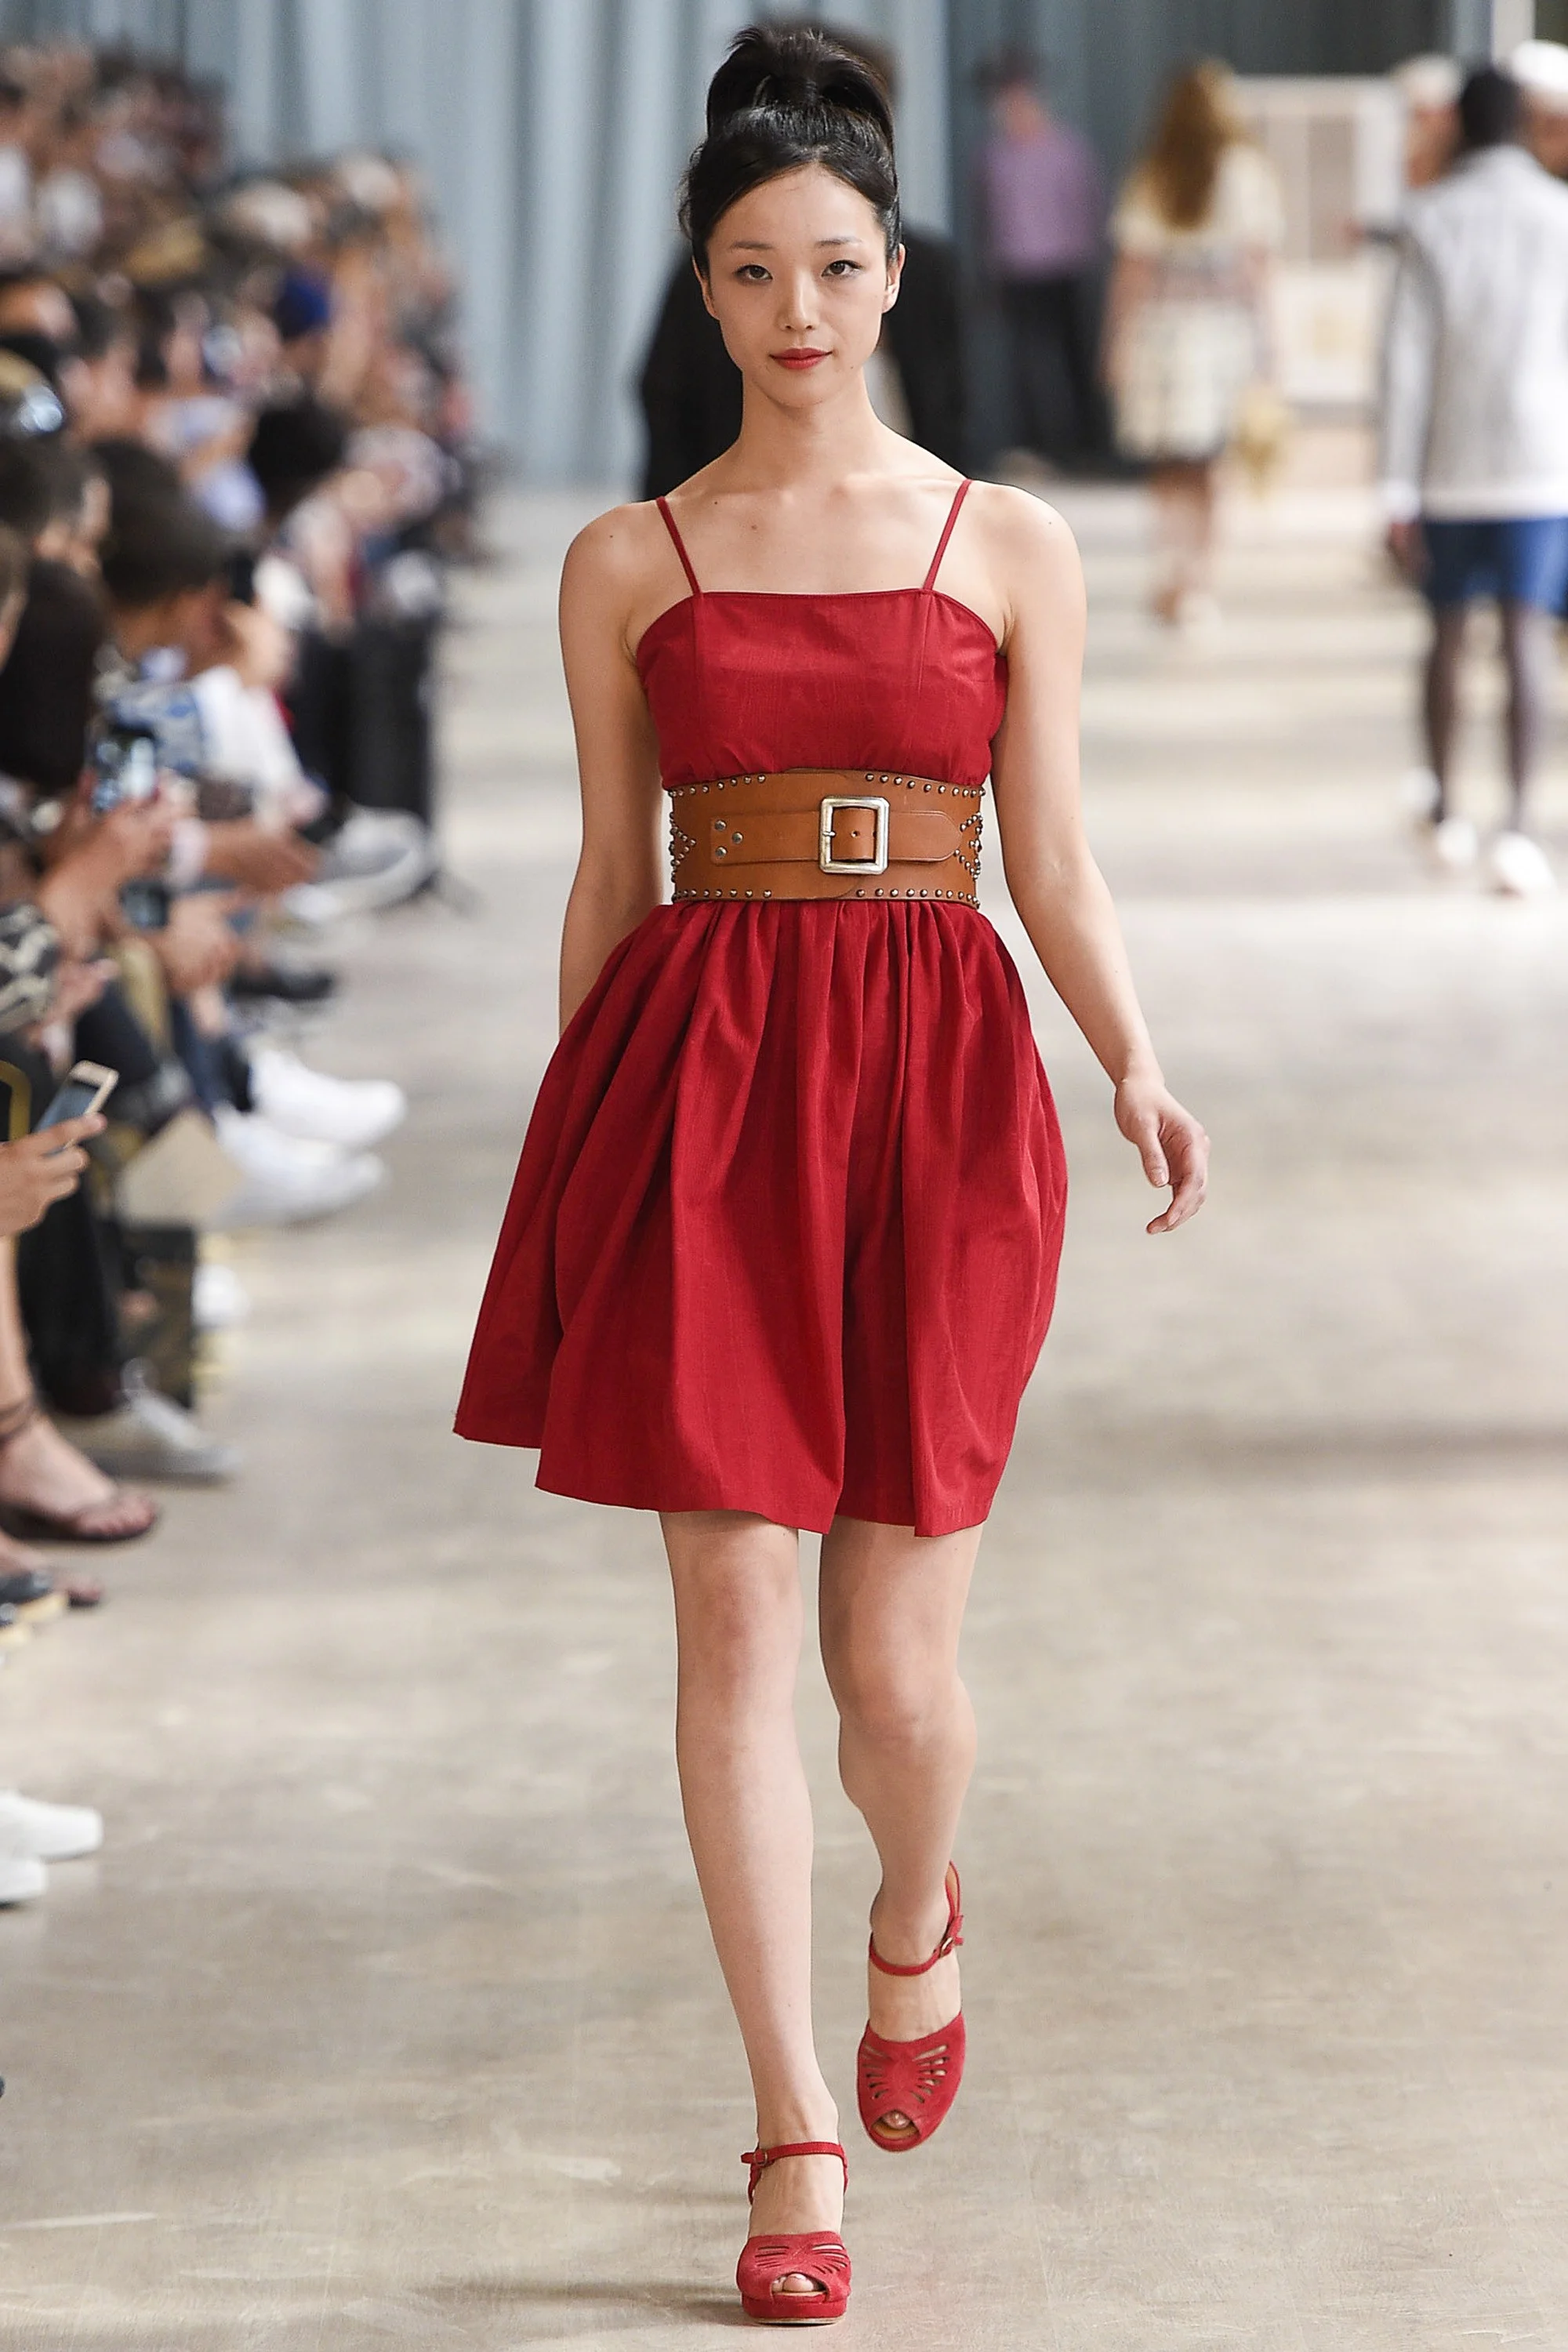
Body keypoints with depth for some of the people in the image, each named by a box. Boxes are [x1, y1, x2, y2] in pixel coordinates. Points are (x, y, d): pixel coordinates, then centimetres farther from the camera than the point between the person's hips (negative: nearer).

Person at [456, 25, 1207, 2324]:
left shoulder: (1011, 550, 7)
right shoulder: (627, 564, 8)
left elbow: (1055, 864, 7)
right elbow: (611, 876, 12)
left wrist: (1142, 1073, -9)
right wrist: (561, 1165, 11)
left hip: (933, 1091, 0)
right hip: (692, 1093, 0)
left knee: (895, 1654, 0)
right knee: (735, 1618, -4)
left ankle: (918, 1914, 36)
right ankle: (799, 2135, 6)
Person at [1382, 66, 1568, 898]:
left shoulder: (1430, 219, -3)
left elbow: (1407, 355, -6)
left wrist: (1398, 488, -4)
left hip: (1448, 465, 1)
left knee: (1447, 631, 17)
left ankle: (1442, 809, 31)